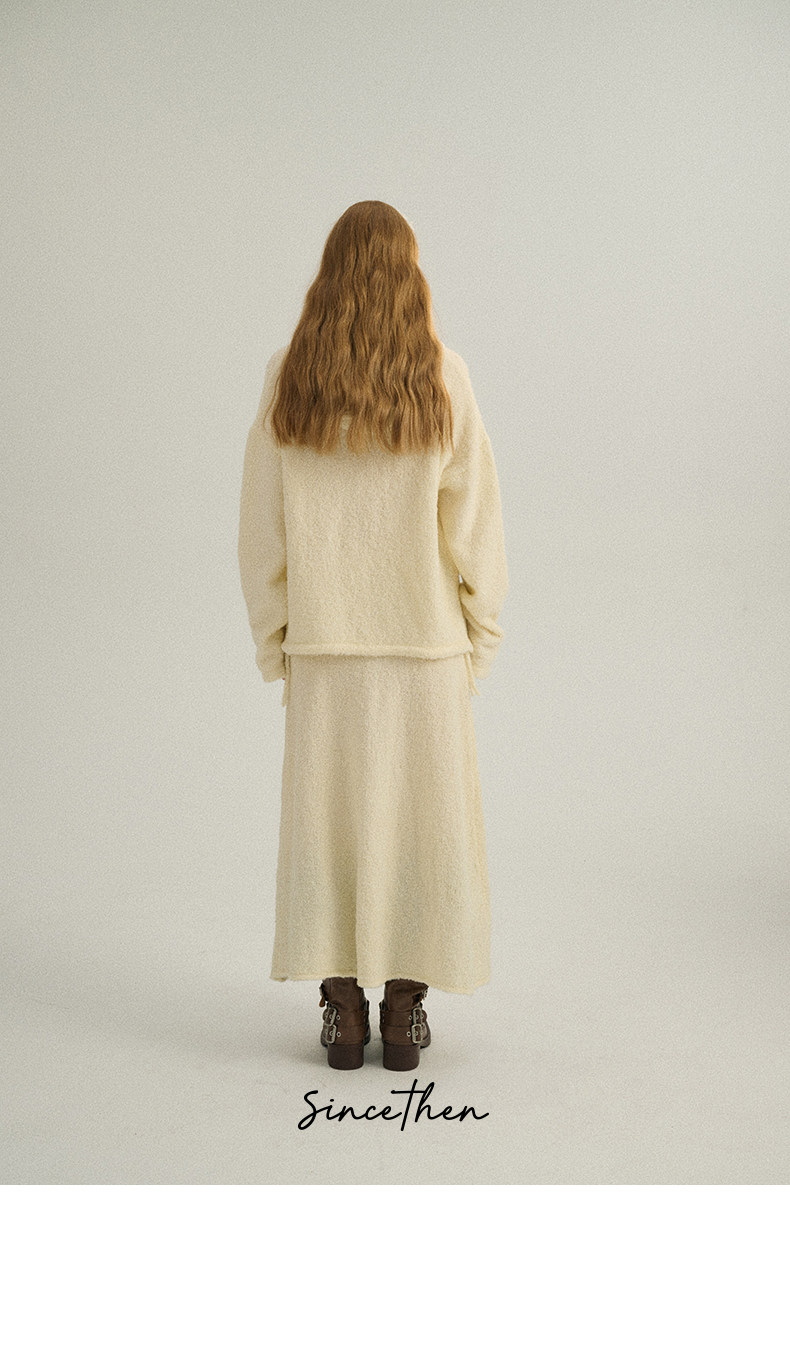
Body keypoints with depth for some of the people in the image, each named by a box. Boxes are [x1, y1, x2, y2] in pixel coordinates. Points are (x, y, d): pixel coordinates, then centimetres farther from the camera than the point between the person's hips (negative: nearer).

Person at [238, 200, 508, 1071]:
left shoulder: (287, 379, -2)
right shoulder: (441, 377, -7)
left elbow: (261, 525, 0)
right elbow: (474, 517, -5)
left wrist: (273, 640, 8)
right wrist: (480, 636, 4)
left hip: (324, 640, 1)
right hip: (426, 638, -1)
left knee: (327, 814, 10)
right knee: (423, 818, 8)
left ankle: (343, 1014, 14)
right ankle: (404, 1015, 13)